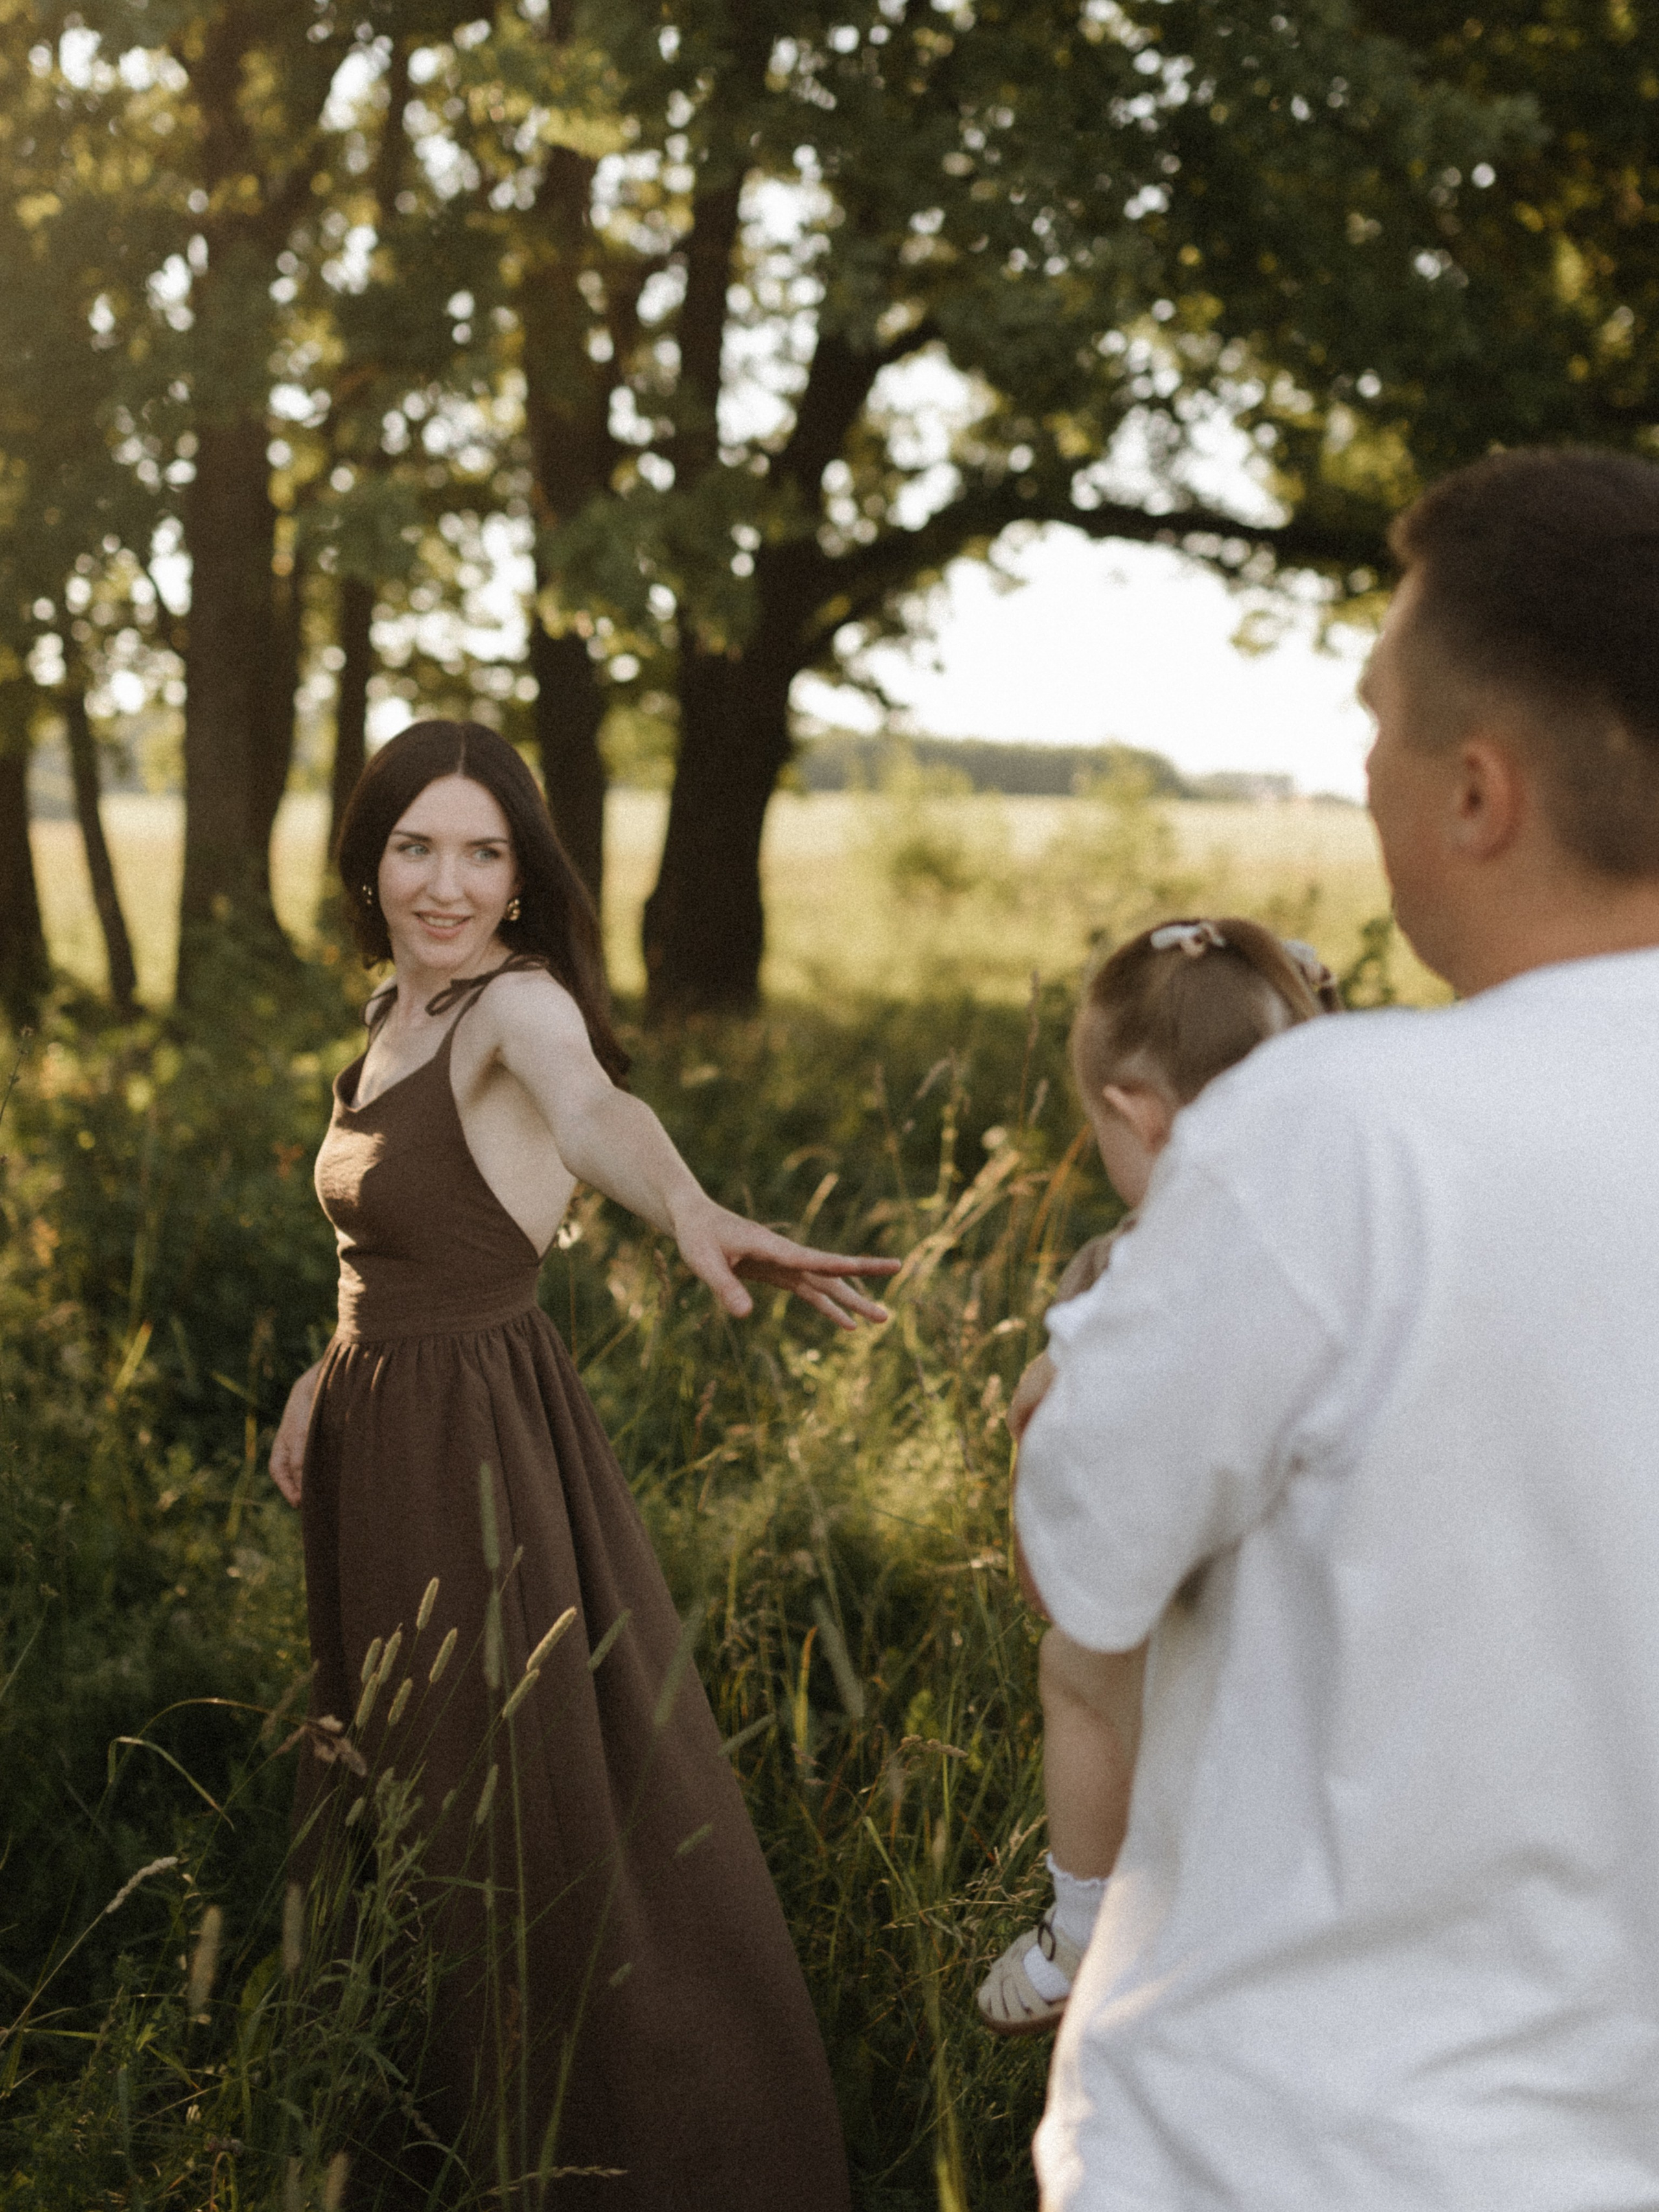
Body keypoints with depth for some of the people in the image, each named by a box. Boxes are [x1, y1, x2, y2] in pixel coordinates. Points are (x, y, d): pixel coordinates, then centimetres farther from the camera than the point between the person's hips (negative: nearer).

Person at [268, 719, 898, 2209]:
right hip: (379, 1442, 9)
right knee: (391, 1779, 22)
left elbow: (594, 1109, -43)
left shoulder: (519, 1004, -18)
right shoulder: (398, 1010, 7)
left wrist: (690, 1211, -63)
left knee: (540, 1799, -2)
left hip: (483, 1441, -9)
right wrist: (328, 1373, 6)